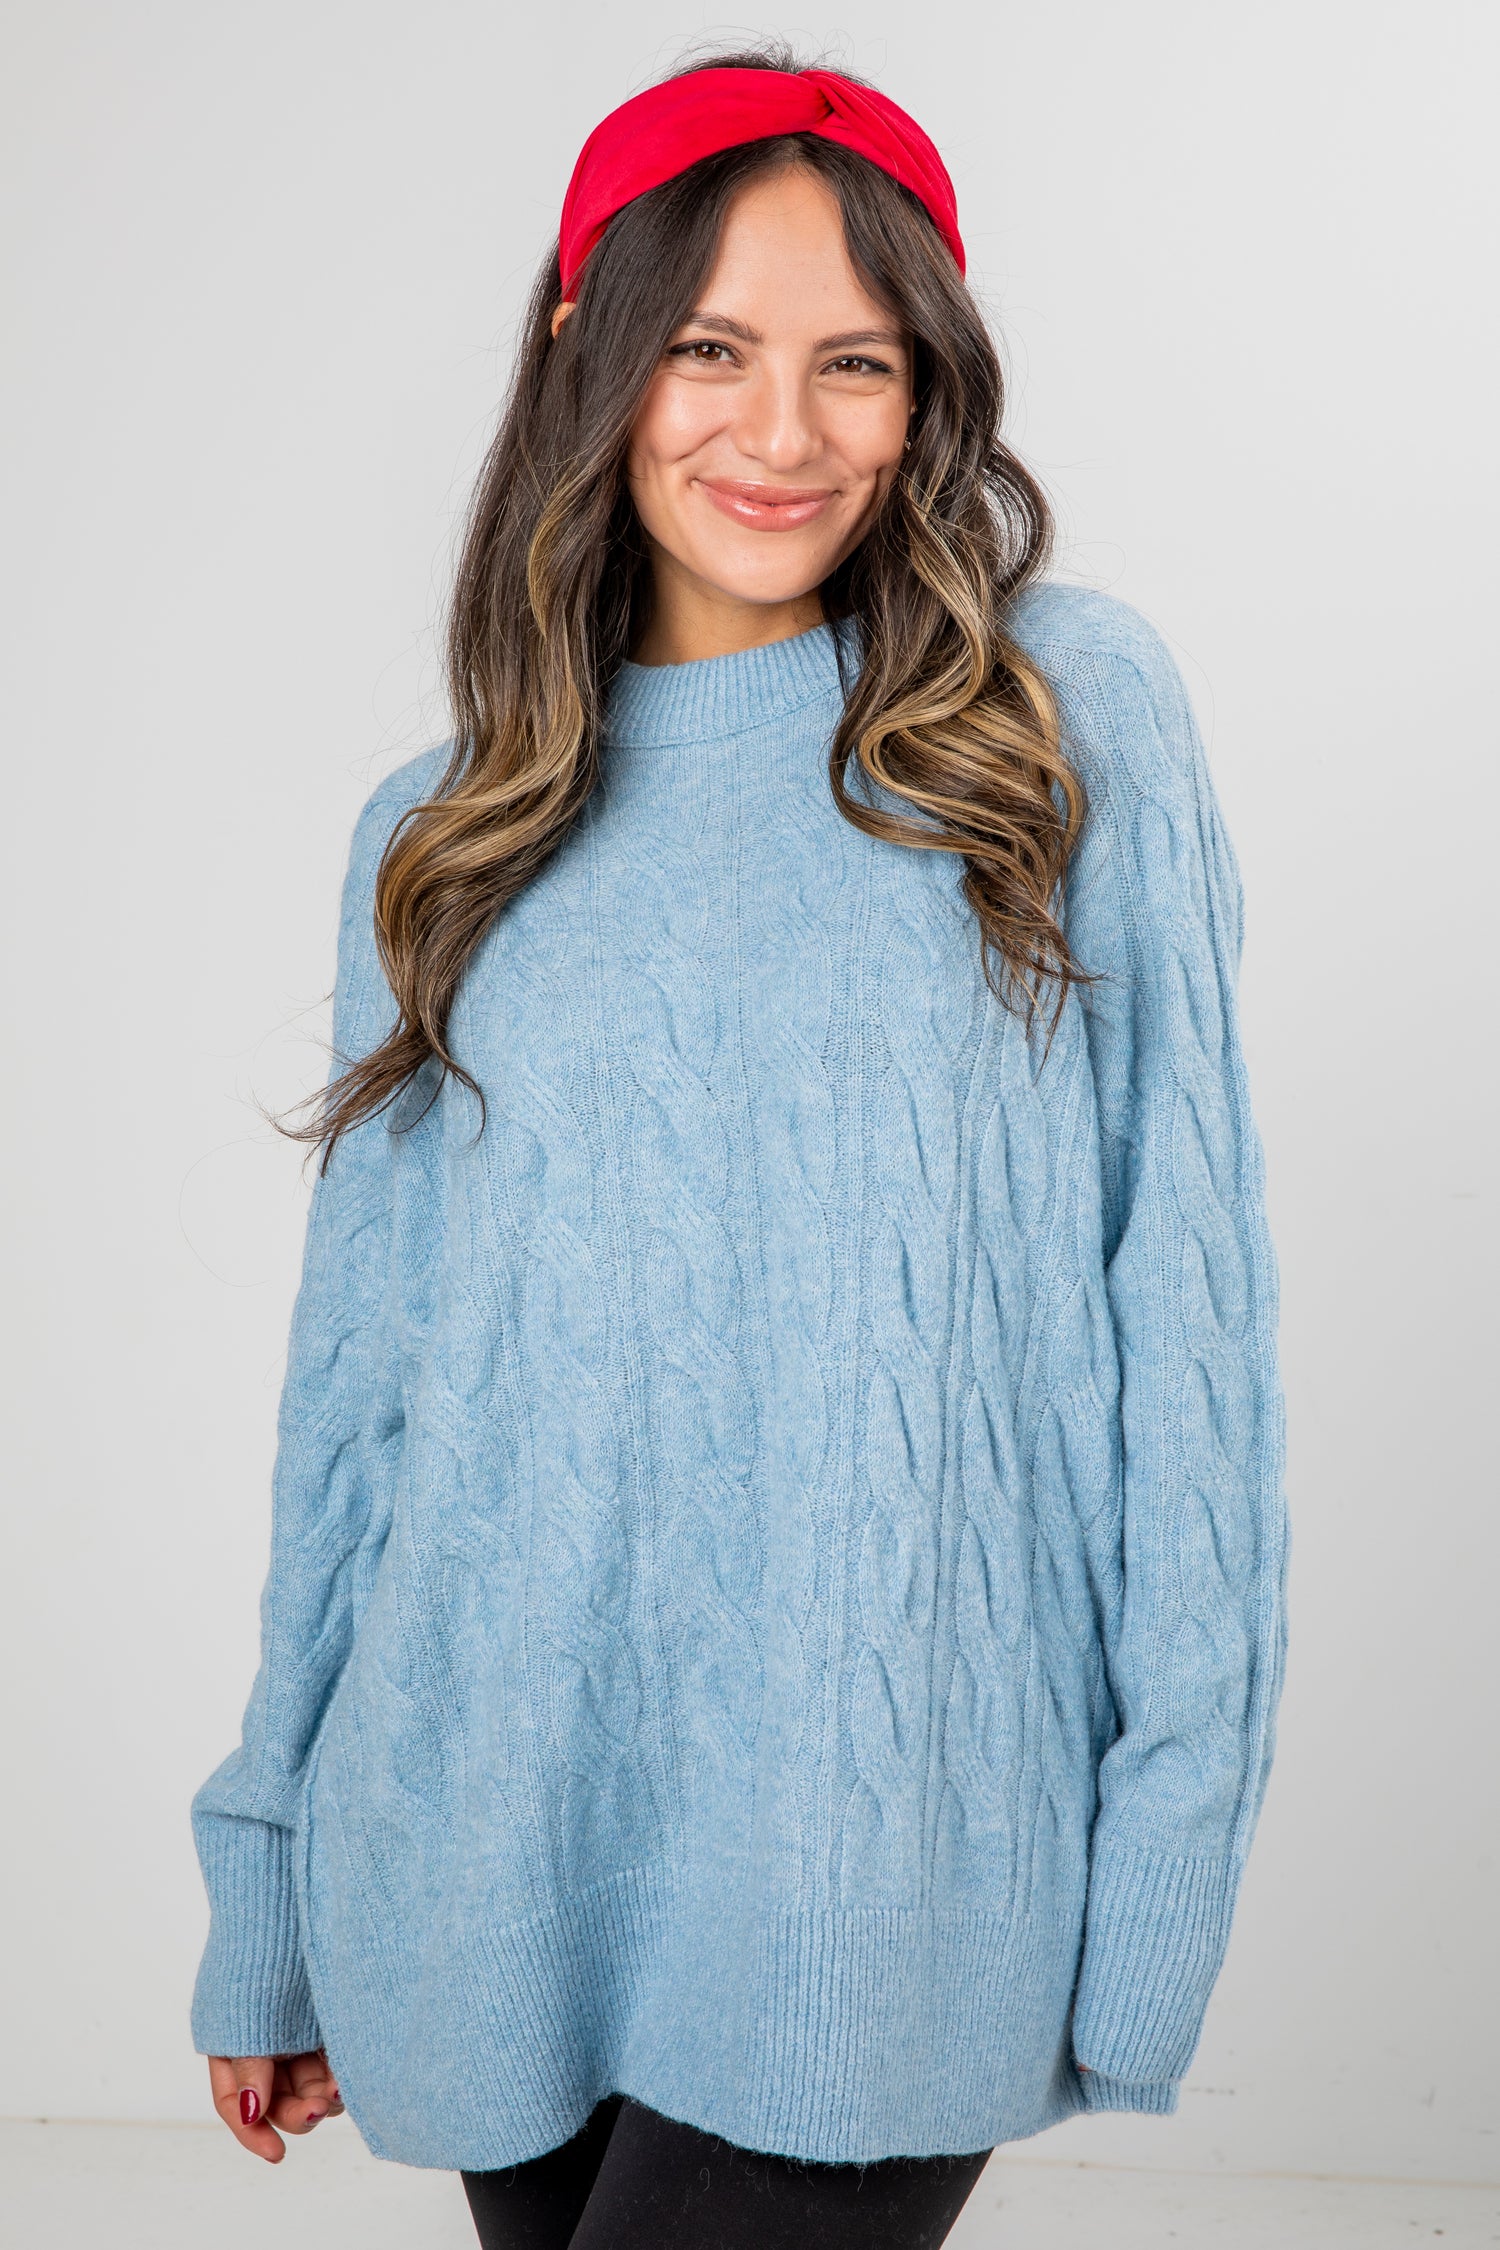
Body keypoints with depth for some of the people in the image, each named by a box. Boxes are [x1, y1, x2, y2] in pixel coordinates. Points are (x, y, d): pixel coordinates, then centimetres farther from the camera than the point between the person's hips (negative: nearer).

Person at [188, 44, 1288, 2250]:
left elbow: (1181, 1284, -2)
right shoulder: (450, 835, 7)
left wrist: (1178, 1826, -6)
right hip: (494, 1863, 3)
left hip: (881, 1873, -3)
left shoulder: (1067, 717, -1)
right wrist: (268, 1900, 12)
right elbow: (362, 1385, 10)